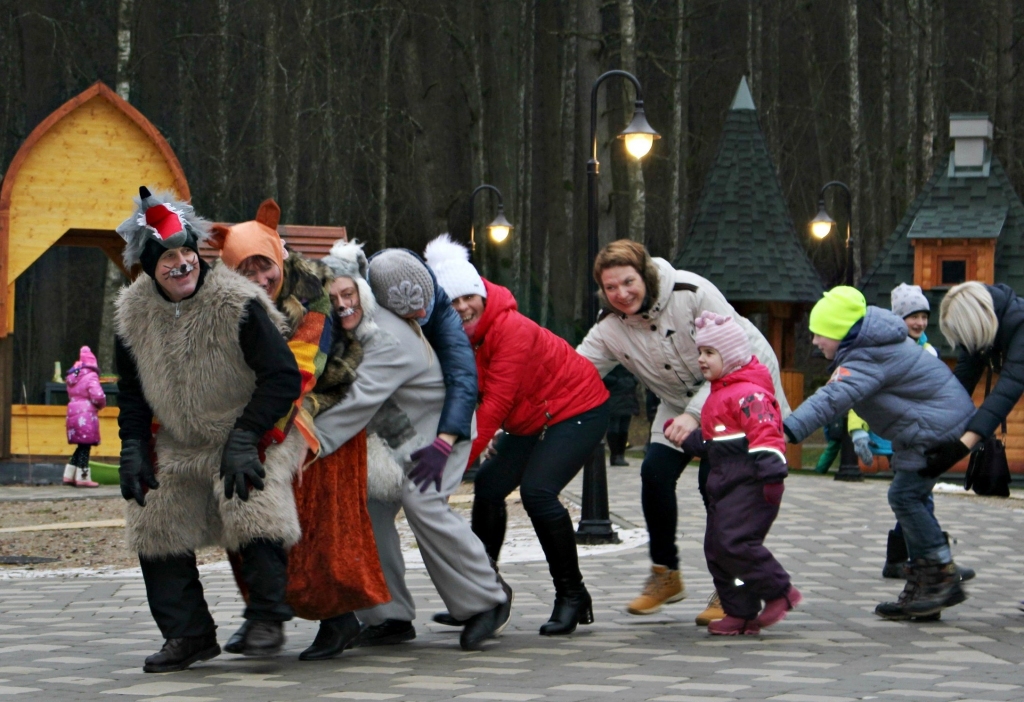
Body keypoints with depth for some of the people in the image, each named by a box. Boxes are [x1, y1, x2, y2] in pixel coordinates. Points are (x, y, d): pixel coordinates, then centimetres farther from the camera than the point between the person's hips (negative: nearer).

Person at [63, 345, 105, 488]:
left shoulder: (72, 377, 14)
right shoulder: (91, 377, -12)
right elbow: (97, 395, -21)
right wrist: (101, 404, 0)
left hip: (73, 413, 8)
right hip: (87, 416, -8)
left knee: (81, 447, 16)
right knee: (85, 447, -2)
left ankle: (69, 476, 16)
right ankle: (82, 478, -1)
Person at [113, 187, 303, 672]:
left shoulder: (237, 304, -22)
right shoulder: (133, 313, -5)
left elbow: (283, 377, -20)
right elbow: (131, 391, 10)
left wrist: (243, 440, -23)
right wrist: (133, 450, 0)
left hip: (251, 437, -6)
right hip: (178, 445, 6)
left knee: (255, 512, -27)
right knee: (156, 528, 2)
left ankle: (267, 618, -12)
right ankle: (188, 635, 13)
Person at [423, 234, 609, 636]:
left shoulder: (512, 330, -28)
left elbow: (496, 403, -31)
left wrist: (459, 460, -33)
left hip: (578, 410, -9)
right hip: (530, 422, 9)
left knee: (537, 492, -23)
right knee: (489, 486, 1)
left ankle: (572, 596, -8)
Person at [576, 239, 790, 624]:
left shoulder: (691, 293, -27)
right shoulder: (609, 330, -11)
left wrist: (696, 414, -32)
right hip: (681, 402, 5)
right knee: (655, 473, -11)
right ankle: (665, 575, 8)